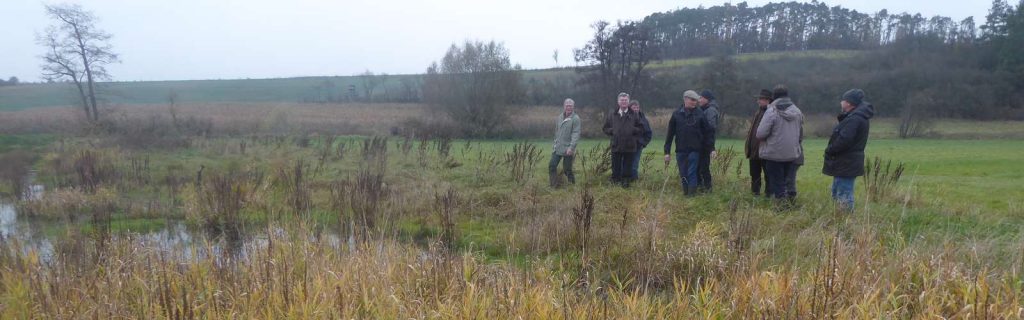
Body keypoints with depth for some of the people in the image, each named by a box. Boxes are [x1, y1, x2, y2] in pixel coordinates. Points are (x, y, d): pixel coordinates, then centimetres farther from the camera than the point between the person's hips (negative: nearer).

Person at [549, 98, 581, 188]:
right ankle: (554, 186, 9)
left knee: (567, 169, 0)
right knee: (552, 165, 1)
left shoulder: (575, 118, -10)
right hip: (557, 148, 6)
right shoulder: (560, 116, 11)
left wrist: (571, 147, -24)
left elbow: (576, 134, -16)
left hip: (568, 149, -6)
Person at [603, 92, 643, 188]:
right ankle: (615, 182, 11)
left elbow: (641, 128, 8)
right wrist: (612, 131, -3)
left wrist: (633, 130, -9)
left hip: (629, 147, -1)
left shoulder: (634, 116, 7)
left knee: (628, 166, 3)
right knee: (616, 166, 2)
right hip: (616, 146, 1)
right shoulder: (612, 115, 10)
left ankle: (626, 182, 13)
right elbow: (605, 128, 14)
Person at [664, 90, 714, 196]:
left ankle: (692, 194, 3)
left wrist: (707, 145, -1)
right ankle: (685, 193, 19)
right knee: (683, 174, 7)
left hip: (694, 150, -2)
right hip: (680, 150, 2)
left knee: (692, 172, -5)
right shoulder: (677, 114, 3)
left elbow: (708, 130, 5)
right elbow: (670, 134, 3)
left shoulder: (699, 113, -1)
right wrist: (667, 152, 1)